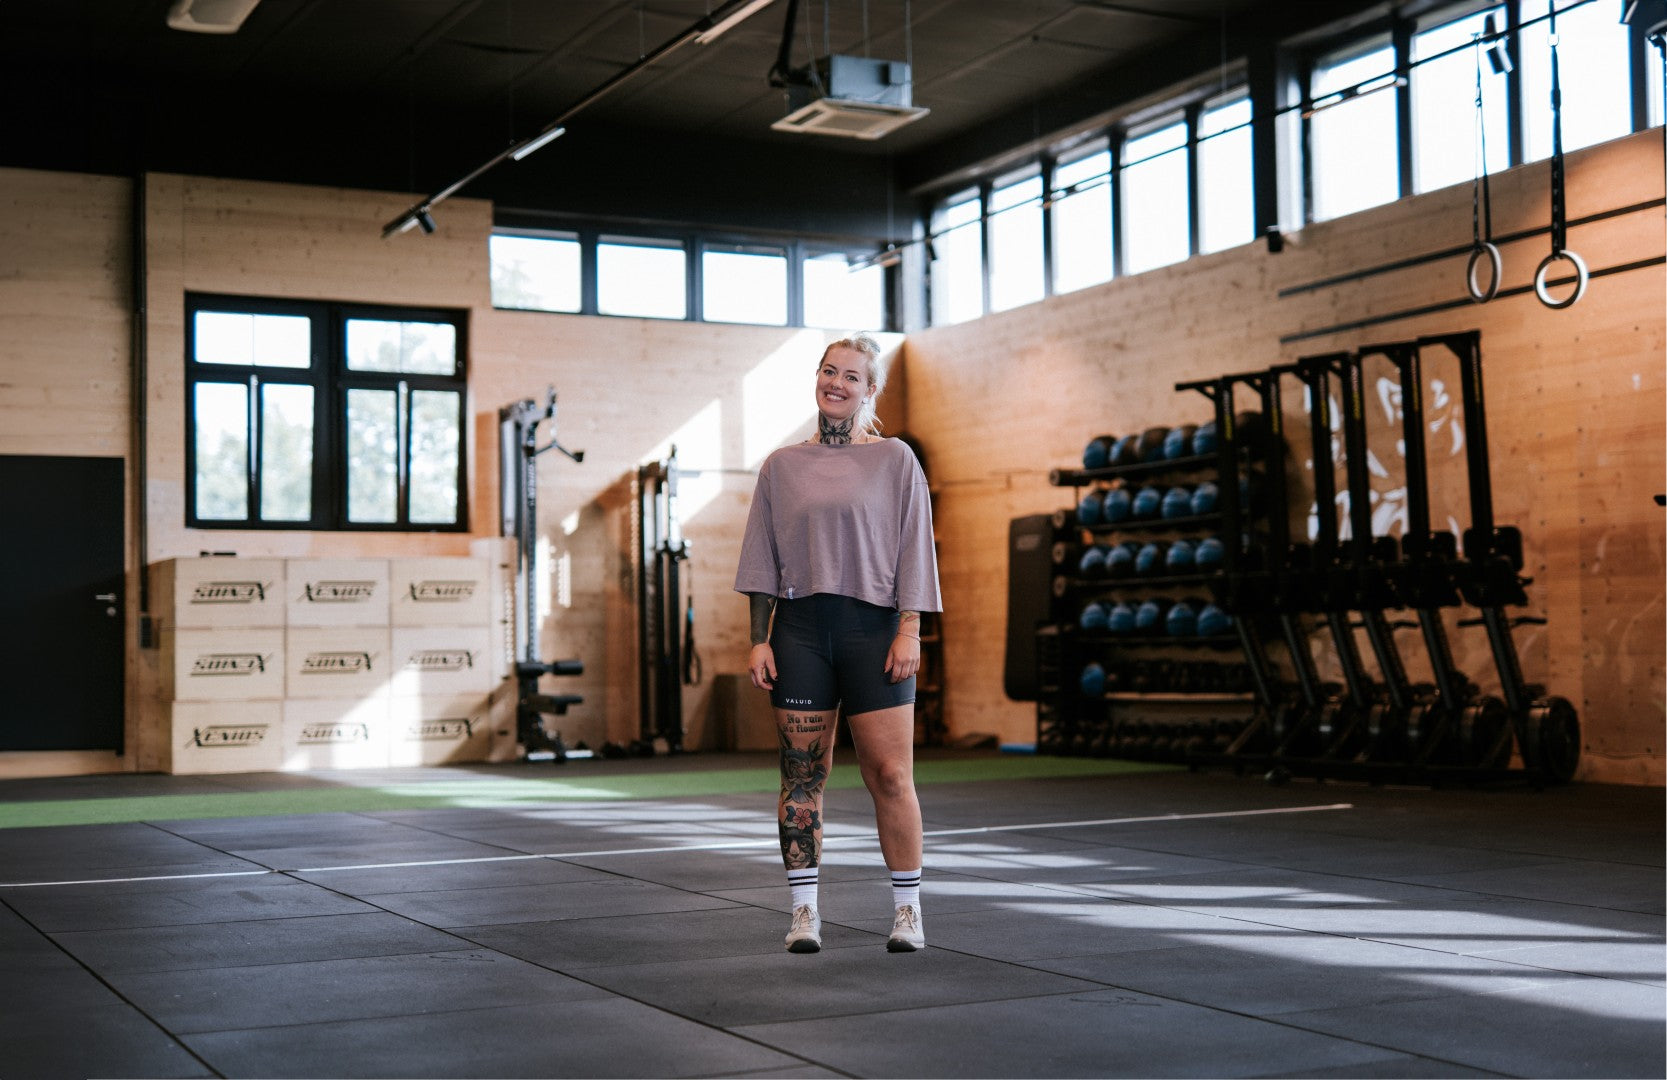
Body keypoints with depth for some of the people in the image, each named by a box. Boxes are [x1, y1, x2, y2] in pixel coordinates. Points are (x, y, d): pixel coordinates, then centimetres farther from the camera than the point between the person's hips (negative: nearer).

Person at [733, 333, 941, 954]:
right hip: (799, 628, 2)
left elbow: (913, 553, 4)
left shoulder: (895, 460, 7)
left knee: (891, 774, -5)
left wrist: (909, 632, -5)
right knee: (802, 775, 1)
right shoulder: (782, 466, 12)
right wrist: (759, 639, 2)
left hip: (873, 626, -2)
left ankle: (907, 910, 6)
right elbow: (763, 557, 11)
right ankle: (804, 911, 8)